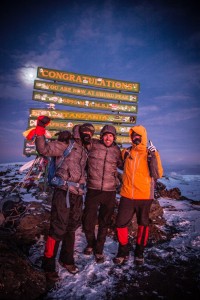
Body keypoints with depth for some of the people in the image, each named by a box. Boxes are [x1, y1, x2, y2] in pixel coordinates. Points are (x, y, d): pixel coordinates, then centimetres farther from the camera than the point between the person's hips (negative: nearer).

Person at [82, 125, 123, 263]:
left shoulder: (116, 150, 5)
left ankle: (99, 250, 35)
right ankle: (91, 243, 39)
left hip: (110, 192, 2)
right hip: (93, 190, -1)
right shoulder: (93, 144, -4)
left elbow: (122, 165, 20)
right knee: (88, 221, 7)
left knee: (104, 223, 13)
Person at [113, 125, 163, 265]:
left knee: (143, 224, 14)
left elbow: (158, 174, -8)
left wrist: (154, 156, -18)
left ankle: (139, 252, 35)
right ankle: (123, 252, 26)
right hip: (127, 195, 2)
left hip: (145, 196, -2)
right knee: (121, 223, 4)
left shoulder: (151, 153, -2)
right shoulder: (126, 152, 5)